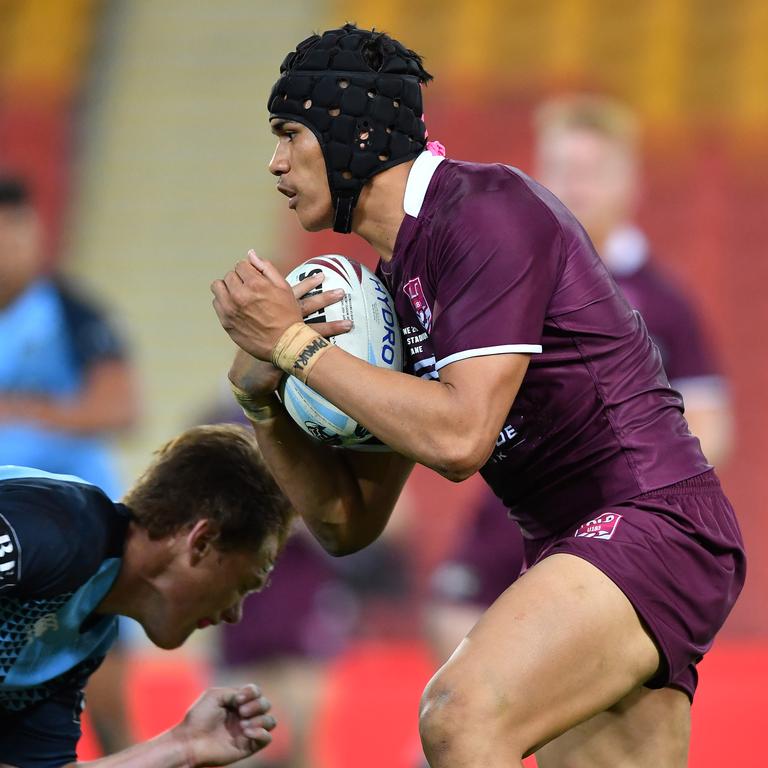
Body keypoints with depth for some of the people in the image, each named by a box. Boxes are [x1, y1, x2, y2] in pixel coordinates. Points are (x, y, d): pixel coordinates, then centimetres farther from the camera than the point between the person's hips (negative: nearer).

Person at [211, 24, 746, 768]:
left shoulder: (488, 211, -12)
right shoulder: (393, 283, 15)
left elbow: (459, 437, -22)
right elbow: (348, 523, 16)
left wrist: (295, 343, -14)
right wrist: (261, 398, 1)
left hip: (649, 520, -10)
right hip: (575, 555, 10)